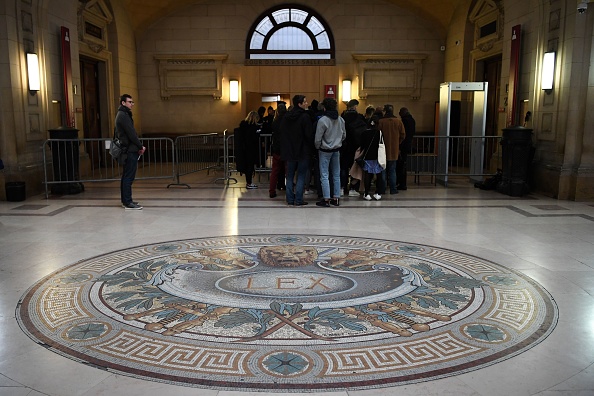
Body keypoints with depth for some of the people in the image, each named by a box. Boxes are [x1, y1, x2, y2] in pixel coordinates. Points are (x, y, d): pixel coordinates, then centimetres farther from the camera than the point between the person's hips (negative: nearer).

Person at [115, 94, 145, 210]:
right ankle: (128, 202, -6)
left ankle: (125, 200, 19)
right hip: (130, 151, -10)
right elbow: (131, 134, -17)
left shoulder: (123, 114, 20)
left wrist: (138, 146, 9)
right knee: (129, 177, -8)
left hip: (127, 150, 10)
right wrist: (140, 146, -9)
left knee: (126, 176, 13)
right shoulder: (123, 115, -12)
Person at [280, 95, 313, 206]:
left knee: (290, 176, 12)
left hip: (289, 151, 5)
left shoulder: (286, 117, 5)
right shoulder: (305, 117, -13)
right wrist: (312, 144, 3)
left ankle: (290, 199, 13)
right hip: (302, 151, -5)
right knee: (301, 176, 1)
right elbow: (309, 134, -15)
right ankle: (298, 200, 1)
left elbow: (282, 134, 10)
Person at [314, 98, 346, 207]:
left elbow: (318, 138, -13)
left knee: (324, 175, -1)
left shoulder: (322, 120, -17)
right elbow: (344, 135, 10)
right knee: (336, 175, 11)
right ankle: (336, 198, 15)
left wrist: (317, 147, 4)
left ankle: (326, 199, -1)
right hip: (337, 150, 6)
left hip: (325, 151, -6)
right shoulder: (341, 120, 1)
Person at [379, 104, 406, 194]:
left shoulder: (381, 122, -13)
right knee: (392, 170, 10)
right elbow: (402, 136, 3)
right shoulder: (399, 122, -3)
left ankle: (382, 188, 10)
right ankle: (393, 189, 8)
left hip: (383, 150, -2)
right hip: (394, 150, 2)